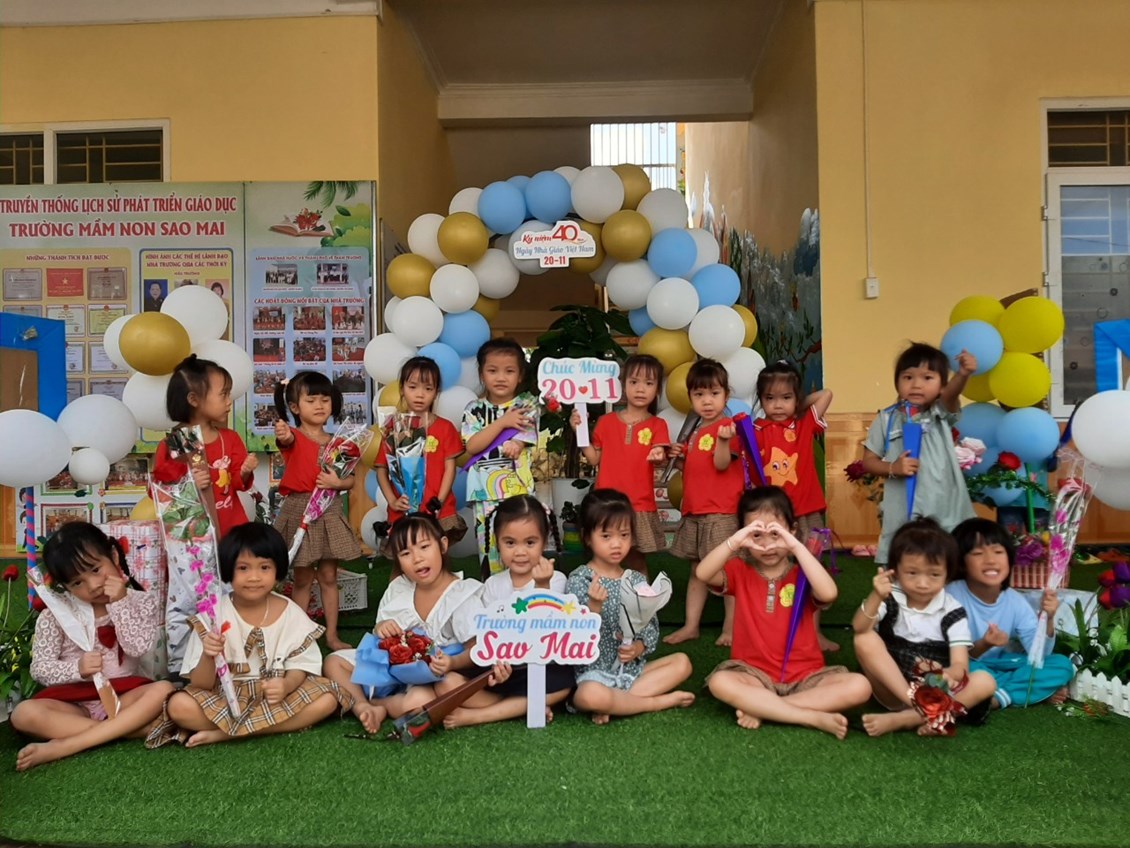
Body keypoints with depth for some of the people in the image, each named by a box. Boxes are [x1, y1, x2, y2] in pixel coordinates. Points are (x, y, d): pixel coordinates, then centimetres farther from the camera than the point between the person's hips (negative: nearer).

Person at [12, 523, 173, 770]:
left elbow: (139, 647, -14)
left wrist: (120, 603, -18)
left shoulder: (143, 602, -1)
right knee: (24, 714, -30)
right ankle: (132, 728, -30)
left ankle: (61, 746, -33)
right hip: (74, 699, 0)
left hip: (123, 695, 0)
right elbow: (40, 669, -2)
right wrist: (77, 669, -21)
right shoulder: (55, 614, -1)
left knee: (163, 690, -31)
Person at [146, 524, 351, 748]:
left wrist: (286, 685, -27)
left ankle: (222, 733, -20)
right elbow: (201, 685, -10)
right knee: (179, 706, -27)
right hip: (225, 698, -1)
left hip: (276, 696, 2)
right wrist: (208, 657, -32)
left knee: (327, 700, -25)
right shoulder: (214, 615, -10)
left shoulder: (291, 614, -6)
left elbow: (299, 668, -4)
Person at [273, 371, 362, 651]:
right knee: (302, 579, 5)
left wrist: (337, 483, -15)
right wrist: (282, 435, -58)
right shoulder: (294, 437, -7)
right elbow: (287, 440, -33)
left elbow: (351, 479, 8)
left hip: (329, 512, 3)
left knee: (329, 577, 9)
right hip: (299, 511, -3)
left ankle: (332, 635, 17)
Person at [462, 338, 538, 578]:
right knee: (489, 552, 3)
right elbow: (471, 446, -6)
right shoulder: (474, 409, 8)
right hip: (484, 493, 1)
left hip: (519, 489, -1)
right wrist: (503, 422, -10)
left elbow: (518, 447, -4)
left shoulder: (527, 405, 4)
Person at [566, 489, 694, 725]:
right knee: (588, 697, -36)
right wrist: (594, 606, -30)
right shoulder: (579, 580, -8)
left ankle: (615, 704, -16)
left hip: (633, 667, 6)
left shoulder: (637, 580, 6)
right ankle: (662, 701, -15)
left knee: (682, 662, -6)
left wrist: (638, 647, -13)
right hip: (595, 671, -6)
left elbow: (651, 627, 8)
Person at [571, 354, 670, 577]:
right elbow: (595, 459, 5)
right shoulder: (606, 421, 7)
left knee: (635, 560, 7)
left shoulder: (657, 425, 4)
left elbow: (659, 456, -9)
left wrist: (658, 456, -32)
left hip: (639, 505, -1)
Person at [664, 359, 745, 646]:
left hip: (721, 512, -8)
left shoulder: (726, 427, -8)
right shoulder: (696, 432, 15)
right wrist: (682, 455, 5)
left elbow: (721, 464, -20)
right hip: (694, 511, 8)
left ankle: (731, 627, 9)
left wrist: (723, 440, -37)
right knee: (697, 570, 13)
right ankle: (691, 626, 20)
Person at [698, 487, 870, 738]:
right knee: (719, 682, -32)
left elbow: (829, 594, -22)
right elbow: (703, 574, -17)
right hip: (754, 674, -1)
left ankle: (761, 708, -22)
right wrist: (734, 541, -29)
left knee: (859, 686, -23)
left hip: (804, 675, 1)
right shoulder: (741, 571, 4)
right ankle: (816, 718, -27)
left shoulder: (802, 574, 2)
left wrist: (796, 546, -25)